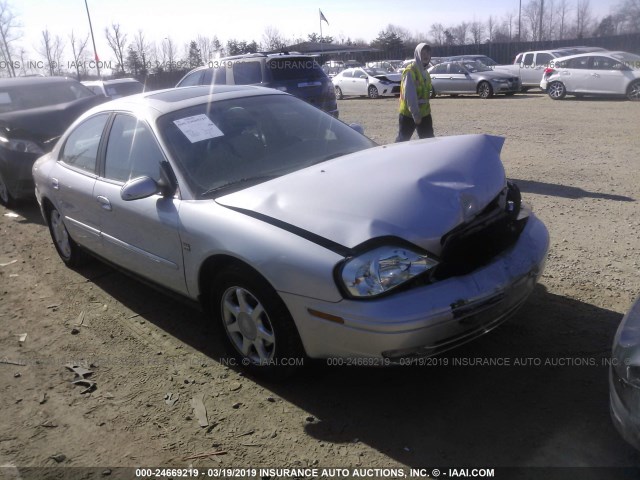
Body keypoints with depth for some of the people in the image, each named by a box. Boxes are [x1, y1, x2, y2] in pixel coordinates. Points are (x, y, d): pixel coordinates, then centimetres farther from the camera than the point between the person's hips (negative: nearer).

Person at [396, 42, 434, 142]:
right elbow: (410, 95, -23)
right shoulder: (410, 71, -16)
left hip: (424, 113, 8)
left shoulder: (424, 71, 12)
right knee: (403, 140, 3)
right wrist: (415, 114, -26)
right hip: (409, 113, -8)